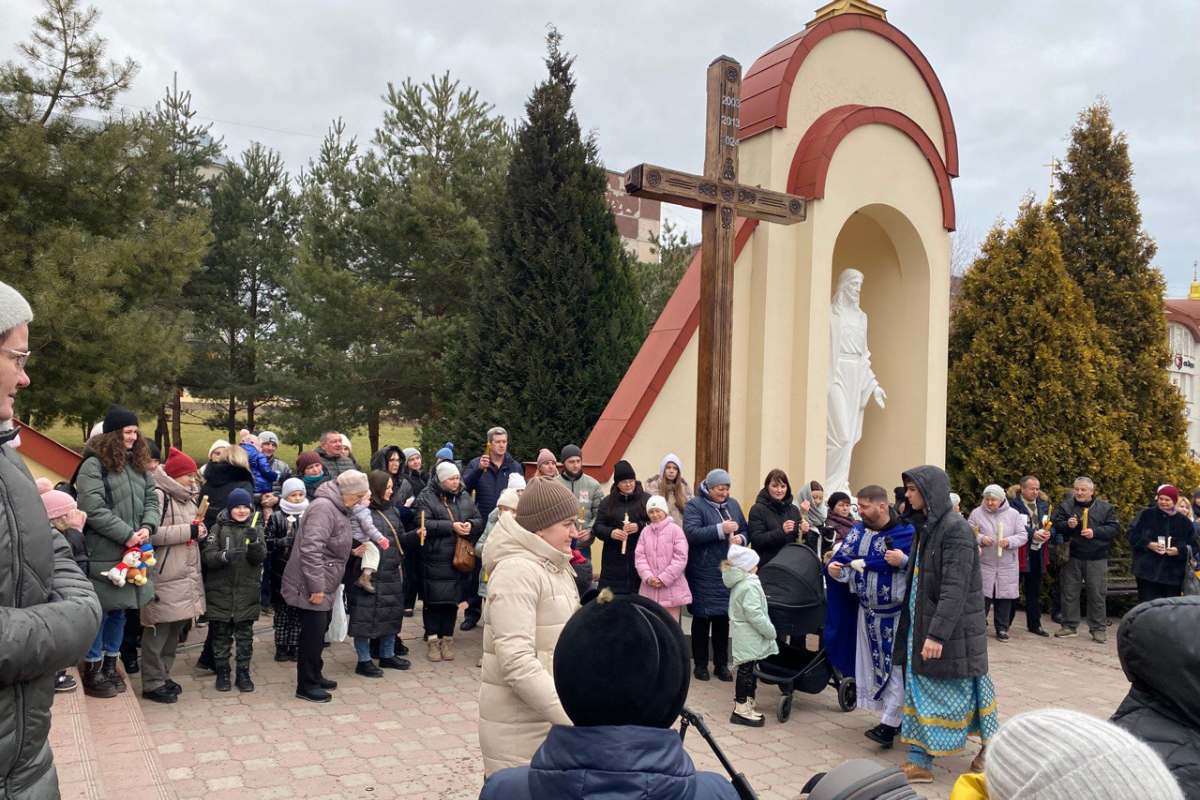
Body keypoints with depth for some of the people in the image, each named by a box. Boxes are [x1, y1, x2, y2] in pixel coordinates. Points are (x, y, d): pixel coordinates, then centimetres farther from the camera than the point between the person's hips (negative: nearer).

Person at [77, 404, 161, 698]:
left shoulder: (139, 464, 12)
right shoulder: (94, 464, -12)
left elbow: (151, 500, 11)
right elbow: (93, 509, -19)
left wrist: (147, 527, -8)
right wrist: (127, 534, -18)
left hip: (131, 553, 7)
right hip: (103, 553, -7)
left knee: (120, 609, 15)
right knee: (100, 611, 2)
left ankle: (110, 665, 28)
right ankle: (93, 671, 16)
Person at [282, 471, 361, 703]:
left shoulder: (337, 508, 12)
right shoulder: (323, 508, -22)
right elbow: (311, 549, -28)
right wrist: (316, 587, -25)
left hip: (322, 587, 10)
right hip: (310, 587, -10)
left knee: (318, 632, 18)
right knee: (313, 635, -2)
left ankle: (314, 676, 31)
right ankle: (307, 685, 9)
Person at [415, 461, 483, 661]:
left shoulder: (465, 497, 12)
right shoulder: (427, 497, -3)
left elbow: (479, 520, 15)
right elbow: (424, 524, -15)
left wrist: (471, 524, -8)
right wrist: (451, 526, -20)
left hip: (458, 558, 4)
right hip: (434, 559, -4)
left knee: (452, 599, 8)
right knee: (433, 599, 0)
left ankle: (447, 638, 20)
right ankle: (432, 639, 13)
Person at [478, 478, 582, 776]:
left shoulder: (556, 569, 14)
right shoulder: (517, 572, -16)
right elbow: (518, 663, -24)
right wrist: (573, 717, -27)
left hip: (552, 718, 8)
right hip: (520, 728, -8)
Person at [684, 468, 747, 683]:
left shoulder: (733, 504, 11)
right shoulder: (695, 505, -6)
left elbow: (745, 530, 18)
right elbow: (691, 533, -18)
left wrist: (741, 538, -6)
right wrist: (721, 529, -23)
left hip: (728, 572, 5)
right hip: (703, 574, -4)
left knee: (723, 618, 10)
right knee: (702, 618, 4)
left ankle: (721, 664, 22)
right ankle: (700, 664, 17)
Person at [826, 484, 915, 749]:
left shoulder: (907, 533, -14)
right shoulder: (858, 531, 3)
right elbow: (843, 559, 2)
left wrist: (903, 561, -29)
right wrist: (834, 567, -18)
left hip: (897, 613, -6)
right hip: (868, 611, 6)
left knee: (895, 665, -4)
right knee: (873, 664, 12)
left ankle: (889, 725, -1)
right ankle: (898, 716, 27)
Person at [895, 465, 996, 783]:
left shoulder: (956, 529, -19)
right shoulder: (926, 527, 9)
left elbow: (955, 588, -24)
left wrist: (938, 633, -27)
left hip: (953, 626, -9)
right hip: (920, 623, 9)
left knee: (962, 688, 6)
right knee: (919, 688, 11)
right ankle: (920, 762, 20)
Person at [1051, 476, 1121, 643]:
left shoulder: (1105, 508, 1)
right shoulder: (1065, 506, 2)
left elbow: (1115, 528, -3)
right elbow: (1054, 524, 0)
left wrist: (1095, 532, -16)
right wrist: (1067, 525, -20)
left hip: (1096, 559, -1)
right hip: (1072, 557, 1)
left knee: (1097, 594, 3)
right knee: (1069, 592, 8)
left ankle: (1099, 629, 14)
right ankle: (1069, 626, 18)